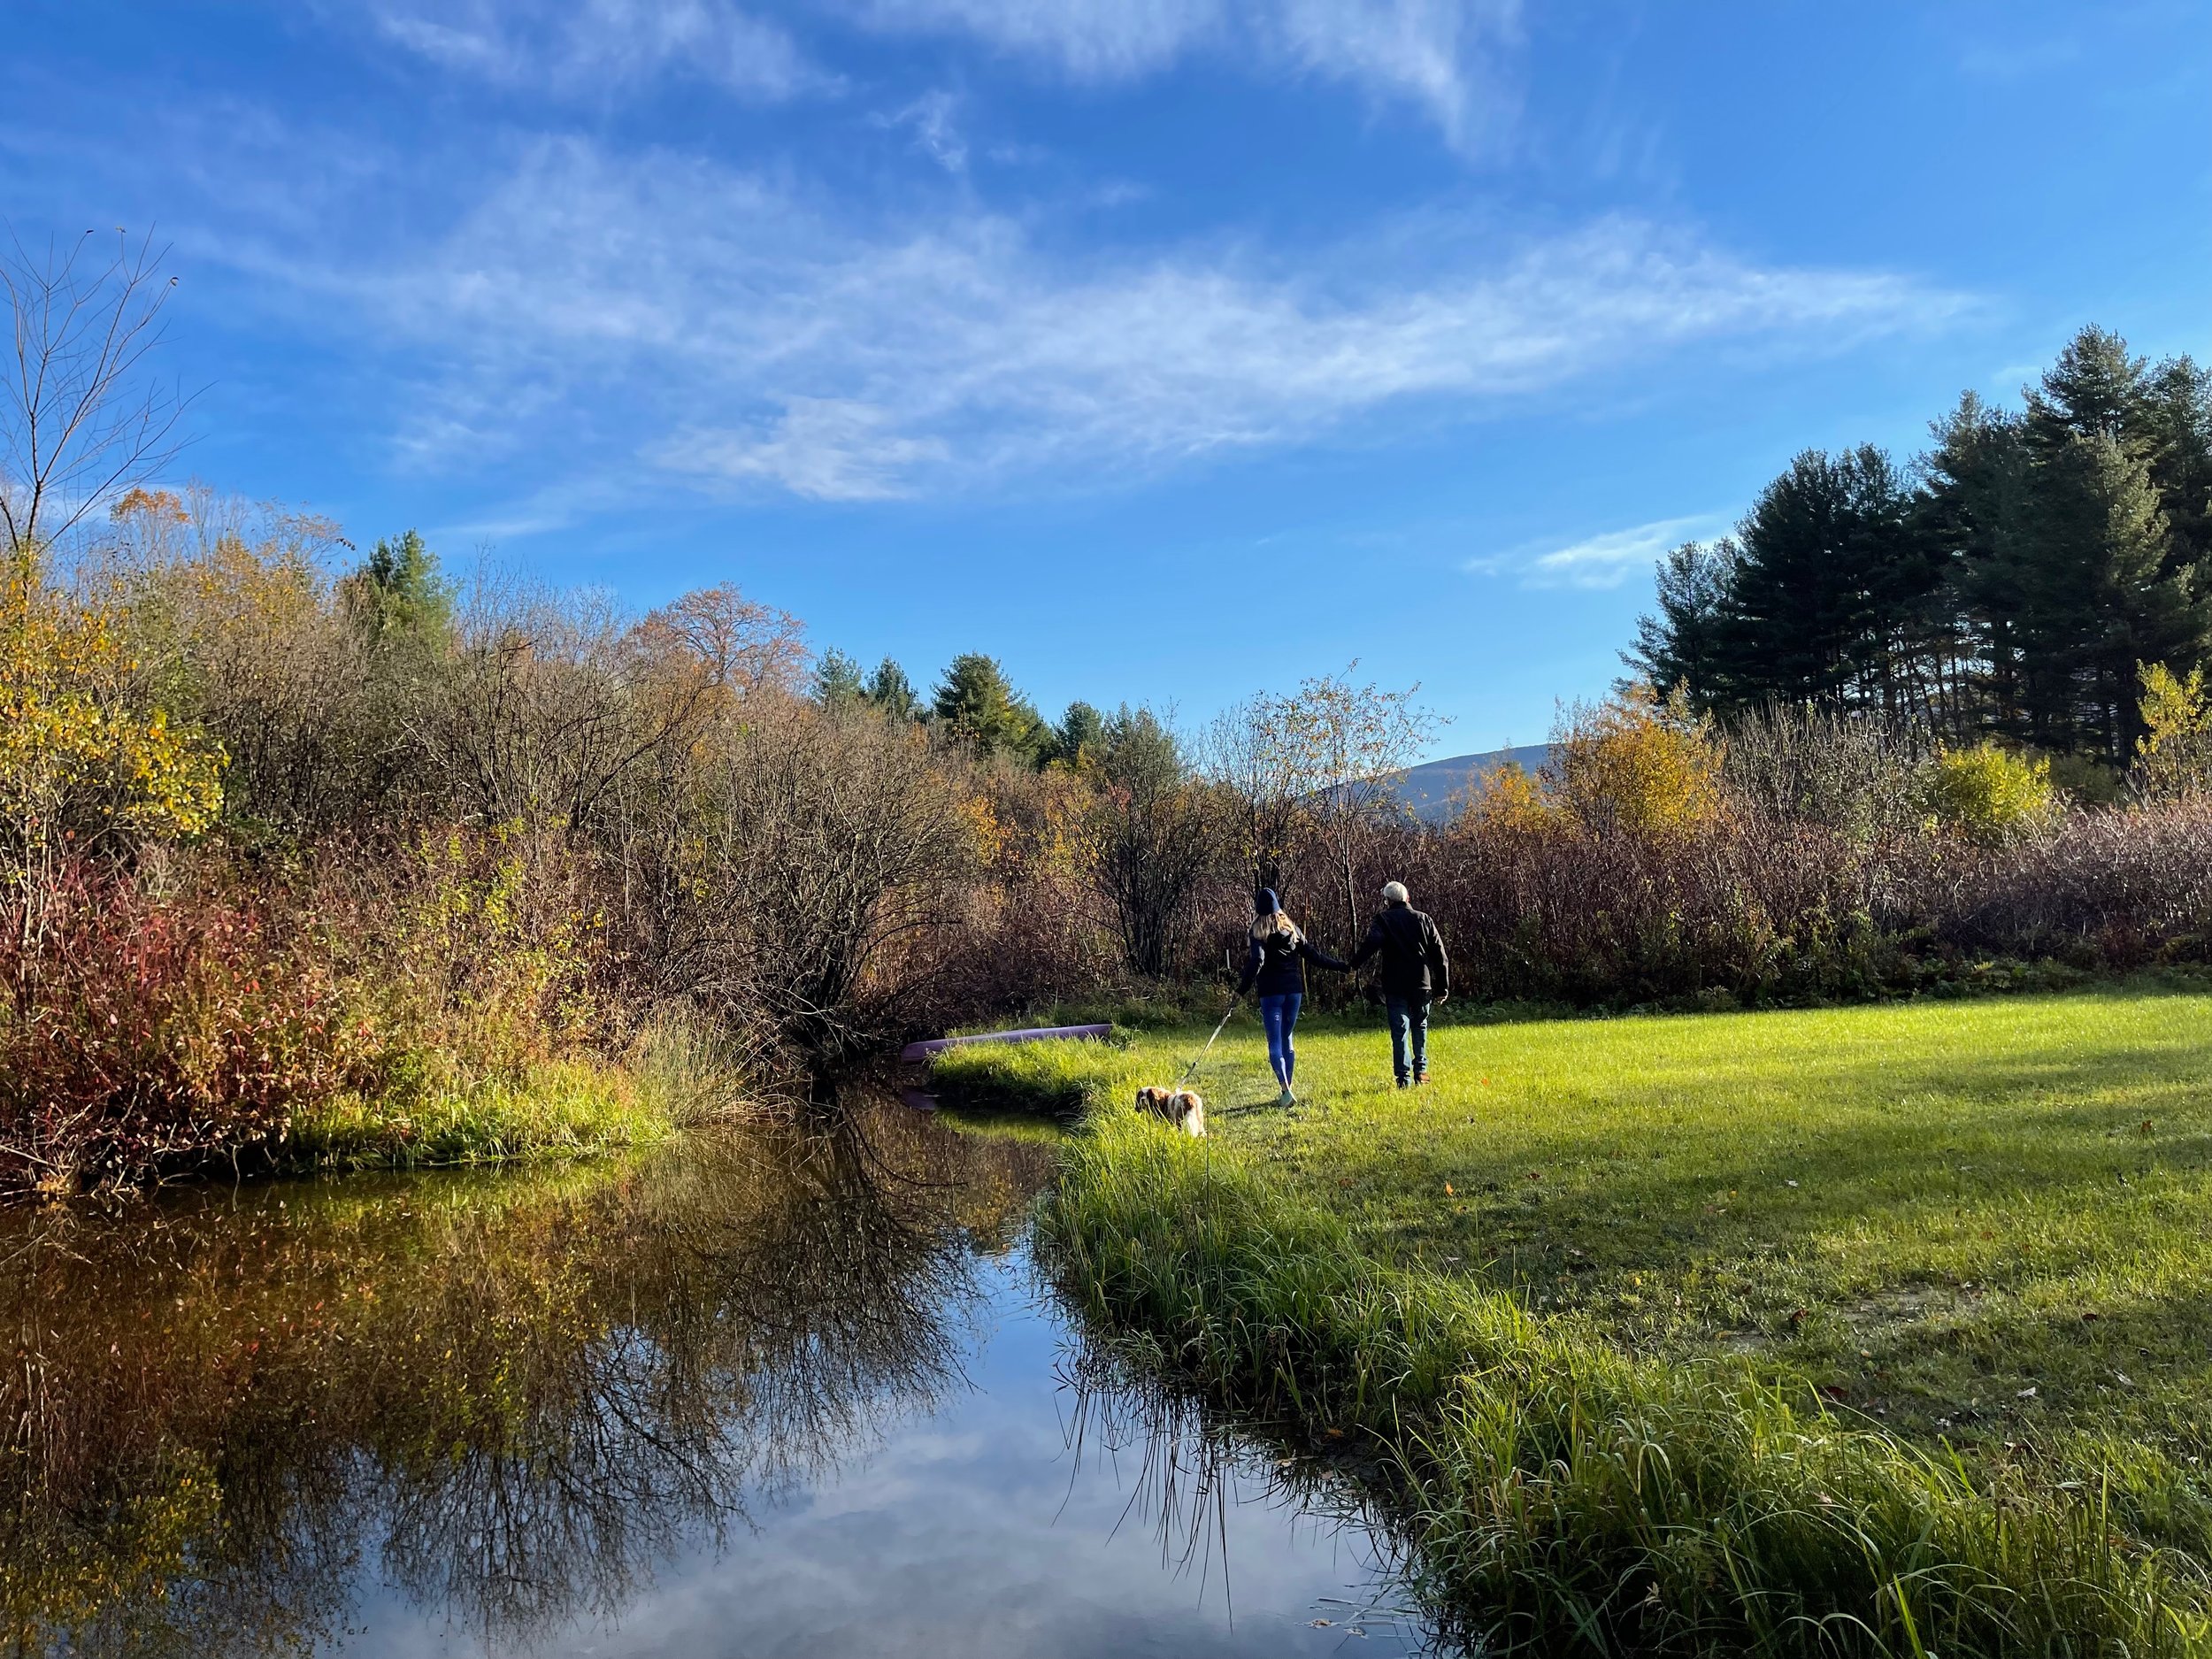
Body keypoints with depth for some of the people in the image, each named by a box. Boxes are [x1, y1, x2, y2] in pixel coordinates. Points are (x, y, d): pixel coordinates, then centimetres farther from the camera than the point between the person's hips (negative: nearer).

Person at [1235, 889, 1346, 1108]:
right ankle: (1286, 1091, 17)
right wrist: (1341, 966, 18)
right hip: (1294, 990, 5)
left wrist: (1242, 989, -17)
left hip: (1271, 992, -5)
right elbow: (1312, 954, 10)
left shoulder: (1258, 930, -5)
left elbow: (1257, 961, -17)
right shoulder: (1291, 927, 9)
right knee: (1286, 1040, 15)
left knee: (1275, 1043, -5)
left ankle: (1286, 1091, -20)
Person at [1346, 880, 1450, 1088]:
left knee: (1400, 1031, 1)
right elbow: (1440, 955, 7)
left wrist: (1355, 964, -17)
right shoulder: (1423, 919, 9)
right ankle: (1420, 1070, 15)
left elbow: (1372, 942, -22)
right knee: (1420, 1026, 20)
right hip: (1422, 984, 3)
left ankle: (1403, 1077, -2)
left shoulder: (1384, 919, 0)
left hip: (1395, 986, -2)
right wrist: (1443, 987, 12)